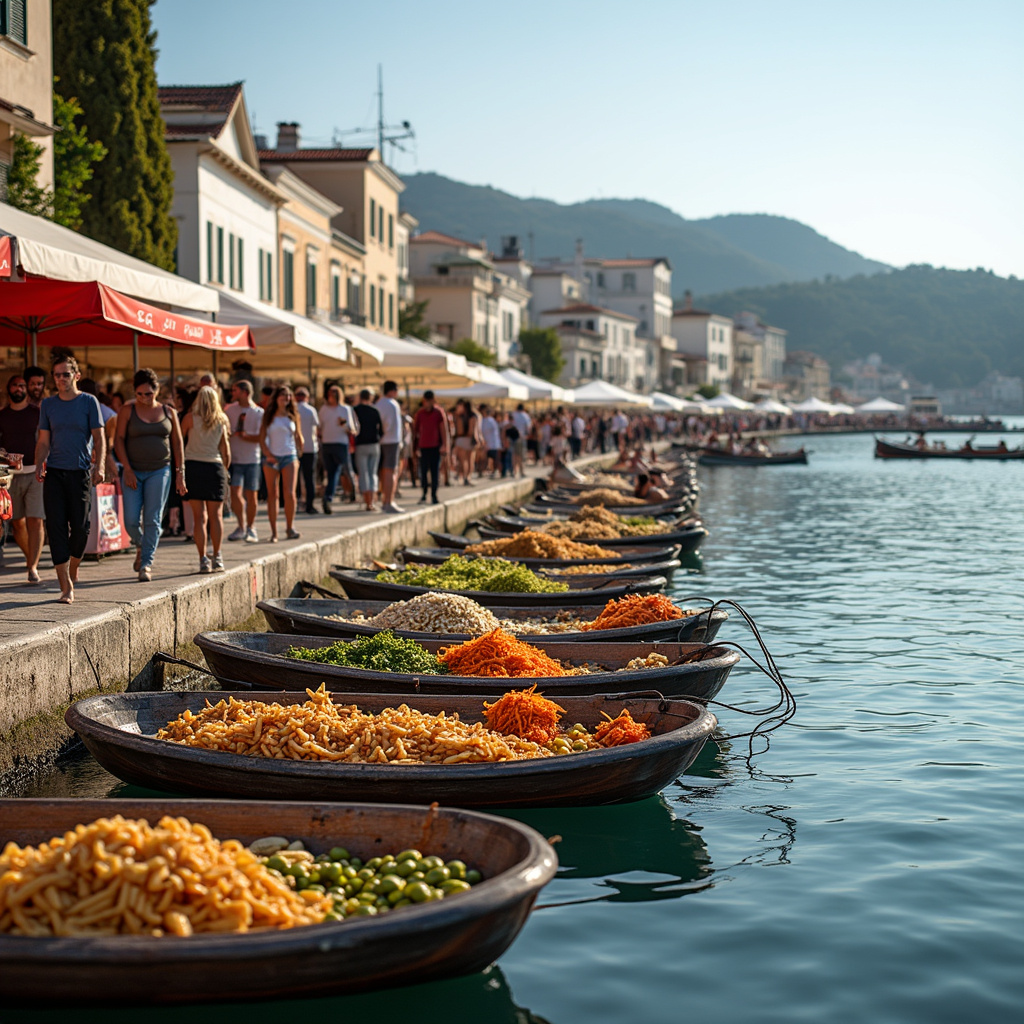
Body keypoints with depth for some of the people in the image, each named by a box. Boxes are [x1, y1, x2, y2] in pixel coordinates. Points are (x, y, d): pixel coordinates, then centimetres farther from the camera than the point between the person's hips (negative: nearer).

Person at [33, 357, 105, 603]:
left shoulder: (89, 402, 2)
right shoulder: (48, 405, 10)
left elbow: (99, 438, -1)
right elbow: (43, 441, 11)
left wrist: (99, 466, -15)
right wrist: (39, 466, -5)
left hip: (81, 472, -2)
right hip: (54, 472, 2)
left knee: (80, 527, -2)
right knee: (56, 527, -6)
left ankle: (73, 569, 28)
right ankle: (66, 587, -5)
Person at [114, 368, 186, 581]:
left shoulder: (168, 412, 6)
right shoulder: (128, 410, 1)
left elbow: (177, 443, 9)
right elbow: (118, 439, -2)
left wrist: (180, 473, 3)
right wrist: (127, 469, -10)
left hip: (159, 471, 0)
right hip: (133, 472, 0)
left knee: (152, 520, -5)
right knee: (131, 520, -5)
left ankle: (146, 564, -1)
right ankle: (141, 547, 26)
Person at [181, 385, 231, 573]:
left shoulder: (190, 418, -1)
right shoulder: (221, 421, 7)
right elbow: (226, 450, 10)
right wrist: (225, 469, 21)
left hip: (193, 466, -2)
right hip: (215, 466, 2)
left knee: (199, 516, 0)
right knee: (216, 515, 8)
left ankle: (203, 559, -3)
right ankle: (217, 557, 4)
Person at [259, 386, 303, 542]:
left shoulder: (293, 416, 10)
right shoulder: (269, 416, 4)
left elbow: (298, 436, 17)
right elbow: (261, 438, 1)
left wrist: (299, 453, 9)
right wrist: (268, 454, -10)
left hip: (289, 457, 1)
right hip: (271, 457, -1)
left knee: (290, 494, -11)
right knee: (272, 495, 0)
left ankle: (290, 527, 2)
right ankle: (274, 532, 3)